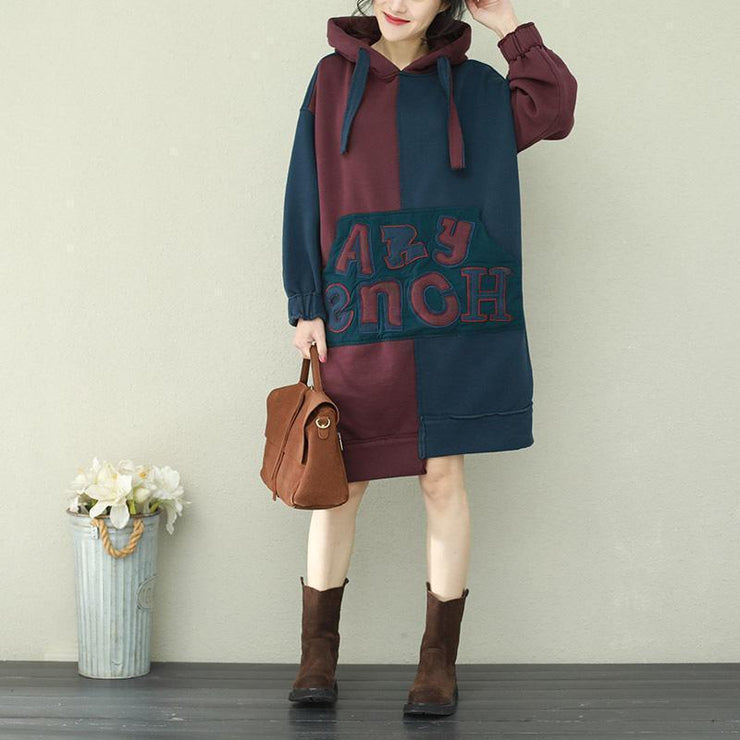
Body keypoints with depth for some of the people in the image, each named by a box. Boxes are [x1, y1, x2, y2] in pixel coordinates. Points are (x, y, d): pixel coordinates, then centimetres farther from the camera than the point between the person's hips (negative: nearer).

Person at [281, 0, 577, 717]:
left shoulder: (470, 84, 10)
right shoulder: (334, 77, 8)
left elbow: (551, 109, -5)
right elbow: (306, 197, 5)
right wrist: (306, 307, -1)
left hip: (448, 318, 0)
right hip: (357, 319, 0)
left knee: (443, 475, 2)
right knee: (341, 477, 4)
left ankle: (439, 658, 13)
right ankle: (318, 653, 17)